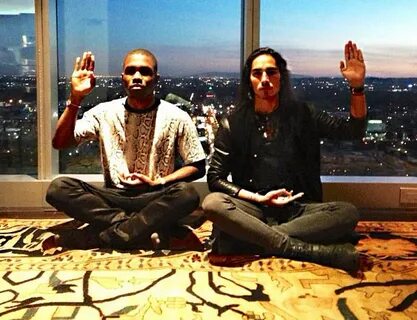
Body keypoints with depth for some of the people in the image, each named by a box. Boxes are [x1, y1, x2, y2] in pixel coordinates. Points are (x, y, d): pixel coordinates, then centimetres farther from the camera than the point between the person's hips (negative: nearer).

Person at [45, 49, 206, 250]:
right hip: (113, 198, 1)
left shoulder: (176, 118, -4)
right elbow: (60, 143, -6)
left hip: (155, 199, -1)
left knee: (187, 193, -34)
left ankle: (94, 237, -25)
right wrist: (75, 99, -18)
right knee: (58, 188, -23)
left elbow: (197, 167, 0)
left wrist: (158, 183, -15)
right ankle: (148, 228, -24)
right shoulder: (105, 112, 1)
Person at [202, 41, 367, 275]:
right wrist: (259, 199, -10)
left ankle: (254, 239, -27)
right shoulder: (234, 124, 3)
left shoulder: (301, 115, 8)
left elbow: (354, 130, 2)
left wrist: (357, 87, -13)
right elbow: (215, 178, 0)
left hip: (297, 210, 1)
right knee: (213, 203, -32)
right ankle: (313, 251, -32)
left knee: (348, 213, -25)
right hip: (253, 210, -1)